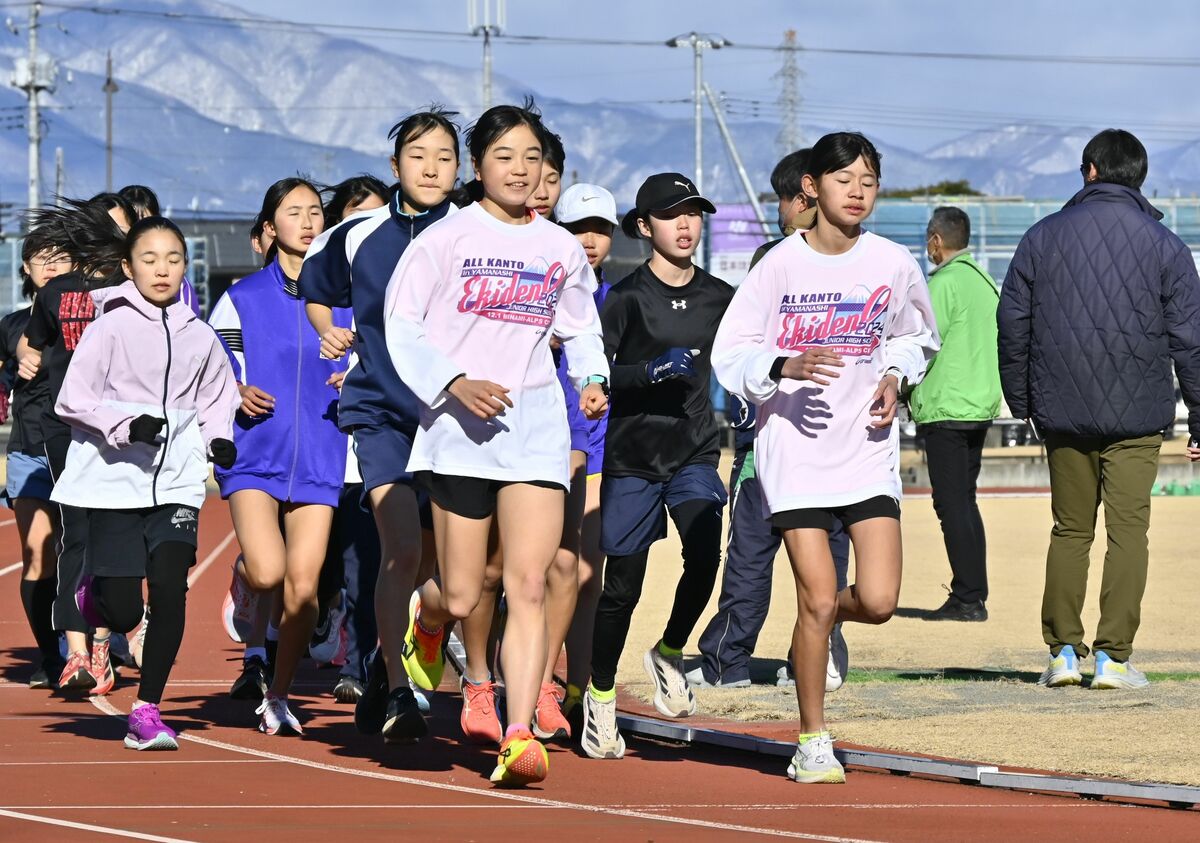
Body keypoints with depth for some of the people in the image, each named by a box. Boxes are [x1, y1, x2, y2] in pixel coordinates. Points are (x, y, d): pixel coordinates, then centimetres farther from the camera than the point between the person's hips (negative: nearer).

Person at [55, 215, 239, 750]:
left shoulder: (199, 336, 7)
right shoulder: (111, 328, -5)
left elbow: (216, 399, 23)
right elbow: (71, 400, -7)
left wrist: (218, 438, 3)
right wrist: (126, 425, -20)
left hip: (176, 484, 3)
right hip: (114, 484, -3)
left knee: (170, 589, -12)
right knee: (123, 614, -5)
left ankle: (147, 711, -2)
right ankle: (93, 592, 33)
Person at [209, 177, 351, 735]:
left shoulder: (344, 301, 10)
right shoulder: (241, 299, 5)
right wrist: (236, 394, -13)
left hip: (319, 456, 2)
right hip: (255, 452, -2)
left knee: (303, 582, -5)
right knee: (267, 574, -20)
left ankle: (278, 696, 10)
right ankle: (242, 573, 18)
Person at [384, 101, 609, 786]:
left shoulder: (562, 249, 11)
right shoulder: (447, 238, 0)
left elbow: (582, 327, 25)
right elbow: (401, 324, -2)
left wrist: (594, 379, 6)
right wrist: (455, 383, -15)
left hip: (537, 427, 2)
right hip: (460, 424, -2)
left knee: (529, 585, -11)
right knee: (462, 599, 1)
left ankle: (520, 736, -15)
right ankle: (426, 619, 39)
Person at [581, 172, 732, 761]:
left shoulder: (719, 298, 6)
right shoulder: (627, 297, -7)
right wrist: (653, 370, -26)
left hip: (695, 452, 3)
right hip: (632, 454, -3)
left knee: (705, 552, -22)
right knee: (622, 585, 1)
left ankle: (669, 653, 3)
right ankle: (600, 696, 21)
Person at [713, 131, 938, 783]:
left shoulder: (893, 264, 2)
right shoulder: (781, 265, -7)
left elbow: (915, 337, 21)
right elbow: (730, 354, -4)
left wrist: (894, 377, 2)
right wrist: (783, 367, -22)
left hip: (867, 448, 3)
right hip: (794, 448, -3)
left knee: (878, 600, -9)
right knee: (817, 598, -7)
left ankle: (819, 620, 28)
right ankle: (812, 743, 8)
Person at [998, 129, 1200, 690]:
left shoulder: (1042, 238, 5)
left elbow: (1012, 326, 7)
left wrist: (1021, 402, 17)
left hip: (1063, 412, 2)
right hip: (1136, 414, -2)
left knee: (1070, 531, 12)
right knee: (1128, 530, 0)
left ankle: (1063, 650, 9)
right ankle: (1113, 657, -6)